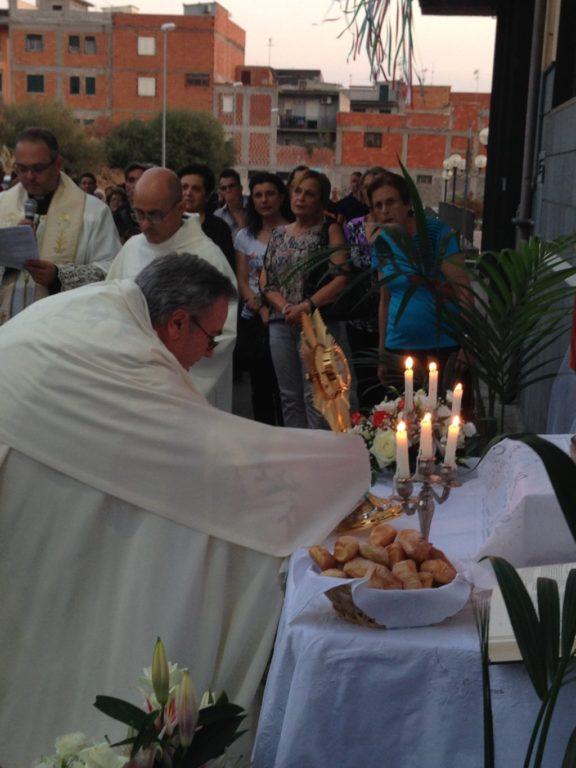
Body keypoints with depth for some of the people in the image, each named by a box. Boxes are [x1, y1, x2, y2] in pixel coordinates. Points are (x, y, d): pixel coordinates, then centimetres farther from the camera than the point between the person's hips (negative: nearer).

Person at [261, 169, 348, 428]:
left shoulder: (329, 230, 2)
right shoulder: (279, 234, 15)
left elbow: (342, 278, -9)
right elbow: (265, 280, 8)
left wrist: (307, 306, -16)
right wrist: (285, 308, -9)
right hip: (281, 324, 5)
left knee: (314, 397, -8)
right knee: (289, 397, 8)